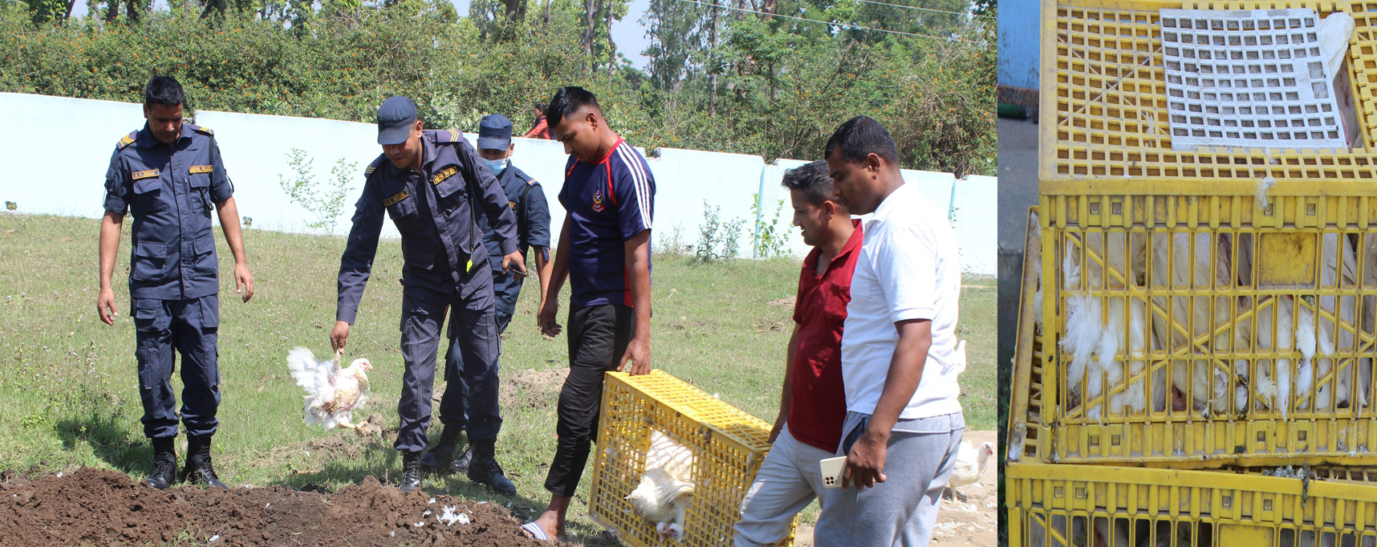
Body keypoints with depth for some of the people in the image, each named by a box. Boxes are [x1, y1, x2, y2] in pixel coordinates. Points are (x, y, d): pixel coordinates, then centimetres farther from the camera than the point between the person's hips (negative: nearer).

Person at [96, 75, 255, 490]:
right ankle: (163, 458, 13)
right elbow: (112, 219, 3)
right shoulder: (128, 155, 0)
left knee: (204, 371, 0)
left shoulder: (203, 144, 5)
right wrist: (105, 284, -1)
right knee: (154, 374, 1)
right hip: (150, 284, -1)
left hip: (199, 280, 1)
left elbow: (224, 202, 14)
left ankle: (200, 457, 12)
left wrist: (240, 260, 10)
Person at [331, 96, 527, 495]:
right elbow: (359, 251, -15)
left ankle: (485, 460, 18)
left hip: (473, 273, 1)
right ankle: (411, 465, 5)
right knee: (417, 374, -7)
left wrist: (509, 244, 2)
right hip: (423, 282, -1)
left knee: (484, 370, 4)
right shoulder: (380, 178, -18)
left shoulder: (454, 149, -18)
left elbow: (489, 193, 1)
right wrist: (345, 314, -20)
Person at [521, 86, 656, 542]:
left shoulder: (628, 171, -18)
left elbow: (637, 255, -20)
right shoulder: (577, 165, 9)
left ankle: (554, 517, -4)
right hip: (582, 304, 9)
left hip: (612, 311, -9)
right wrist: (552, 295, 21)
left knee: (576, 406, -10)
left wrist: (641, 335, -21)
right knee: (596, 412, 10)